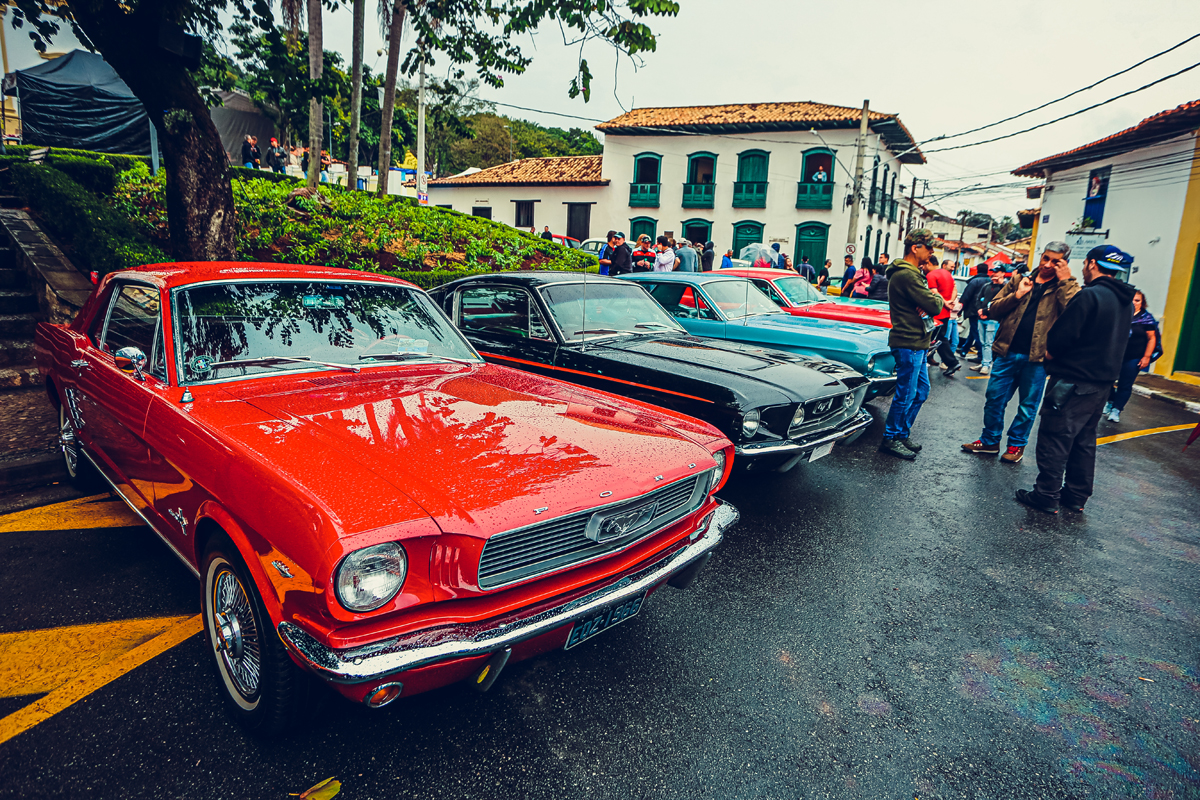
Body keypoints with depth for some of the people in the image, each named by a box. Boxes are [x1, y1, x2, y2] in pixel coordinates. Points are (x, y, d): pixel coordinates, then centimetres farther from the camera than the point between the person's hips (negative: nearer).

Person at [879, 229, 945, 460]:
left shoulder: (913, 273, 17)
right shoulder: (907, 275, -19)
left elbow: (928, 302, 19)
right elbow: (934, 306, -18)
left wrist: (930, 302, -1)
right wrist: (938, 298, 1)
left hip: (917, 344, 11)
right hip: (908, 344, -11)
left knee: (921, 390, 16)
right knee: (906, 394, -4)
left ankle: (902, 434, 25)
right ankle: (890, 439, 7)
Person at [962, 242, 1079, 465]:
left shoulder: (1067, 287, 2)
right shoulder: (1020, 280, 10)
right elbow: (993, 311, 5)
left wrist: (1065, 281, -14)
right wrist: (1016, 295, -9)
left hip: (1037, 357, -2)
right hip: (1007, 353, 3)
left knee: (1028, 405, 8)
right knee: (994, 398, 7)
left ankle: (1017, 444, 22)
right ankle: (990, 441, 21)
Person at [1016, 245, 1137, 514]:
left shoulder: (1089, 295, -17)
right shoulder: (1126, 302, 12)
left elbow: (1061, 336, -19)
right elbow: (1116, 342, 19)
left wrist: (1051, 352, 2)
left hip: (1073, 381, -9)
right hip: (1103, 382, 9)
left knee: (1055, 437, -1)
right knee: (1084, 440, 16)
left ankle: (1047, 496, 3)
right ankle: (1077, 496, 24)